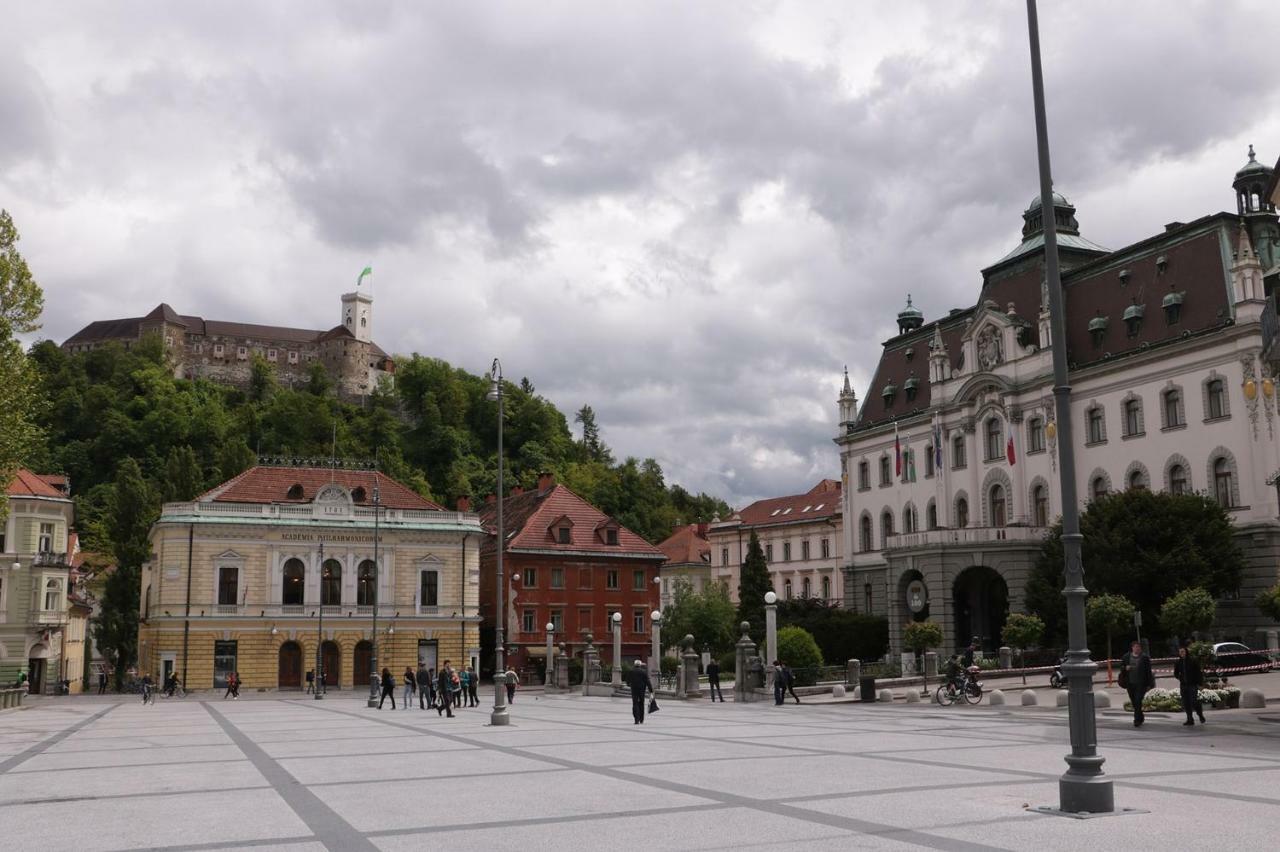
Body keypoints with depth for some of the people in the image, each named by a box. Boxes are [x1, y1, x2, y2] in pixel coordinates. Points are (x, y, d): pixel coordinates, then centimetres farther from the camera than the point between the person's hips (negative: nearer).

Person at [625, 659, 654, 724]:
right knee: (641, 704, 15)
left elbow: (628, 681, 10)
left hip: (634, 690, -1)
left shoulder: (631, 672, 0)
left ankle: (637, 720, -16)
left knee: (635, 704, -3)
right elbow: (648, 681, -7)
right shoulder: (644, 672, -3)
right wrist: (651, 690, -5)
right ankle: (641, 720, 21)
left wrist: (629, 684, 33)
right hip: (642, 690, 1)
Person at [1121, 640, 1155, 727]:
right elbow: (1121, 667, 14)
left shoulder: (1145, 657, -1)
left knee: (1138, 701, -12)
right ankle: (1140, 718, 30)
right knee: (1134, 702, 12)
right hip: (1130, 684, 4)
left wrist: (1148, 684, -4)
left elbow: (1148, 671, -1)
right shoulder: (1126, 657, 8)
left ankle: (1137, 720, -8)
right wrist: (1125, 668, -10)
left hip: (1141, 683, -4)